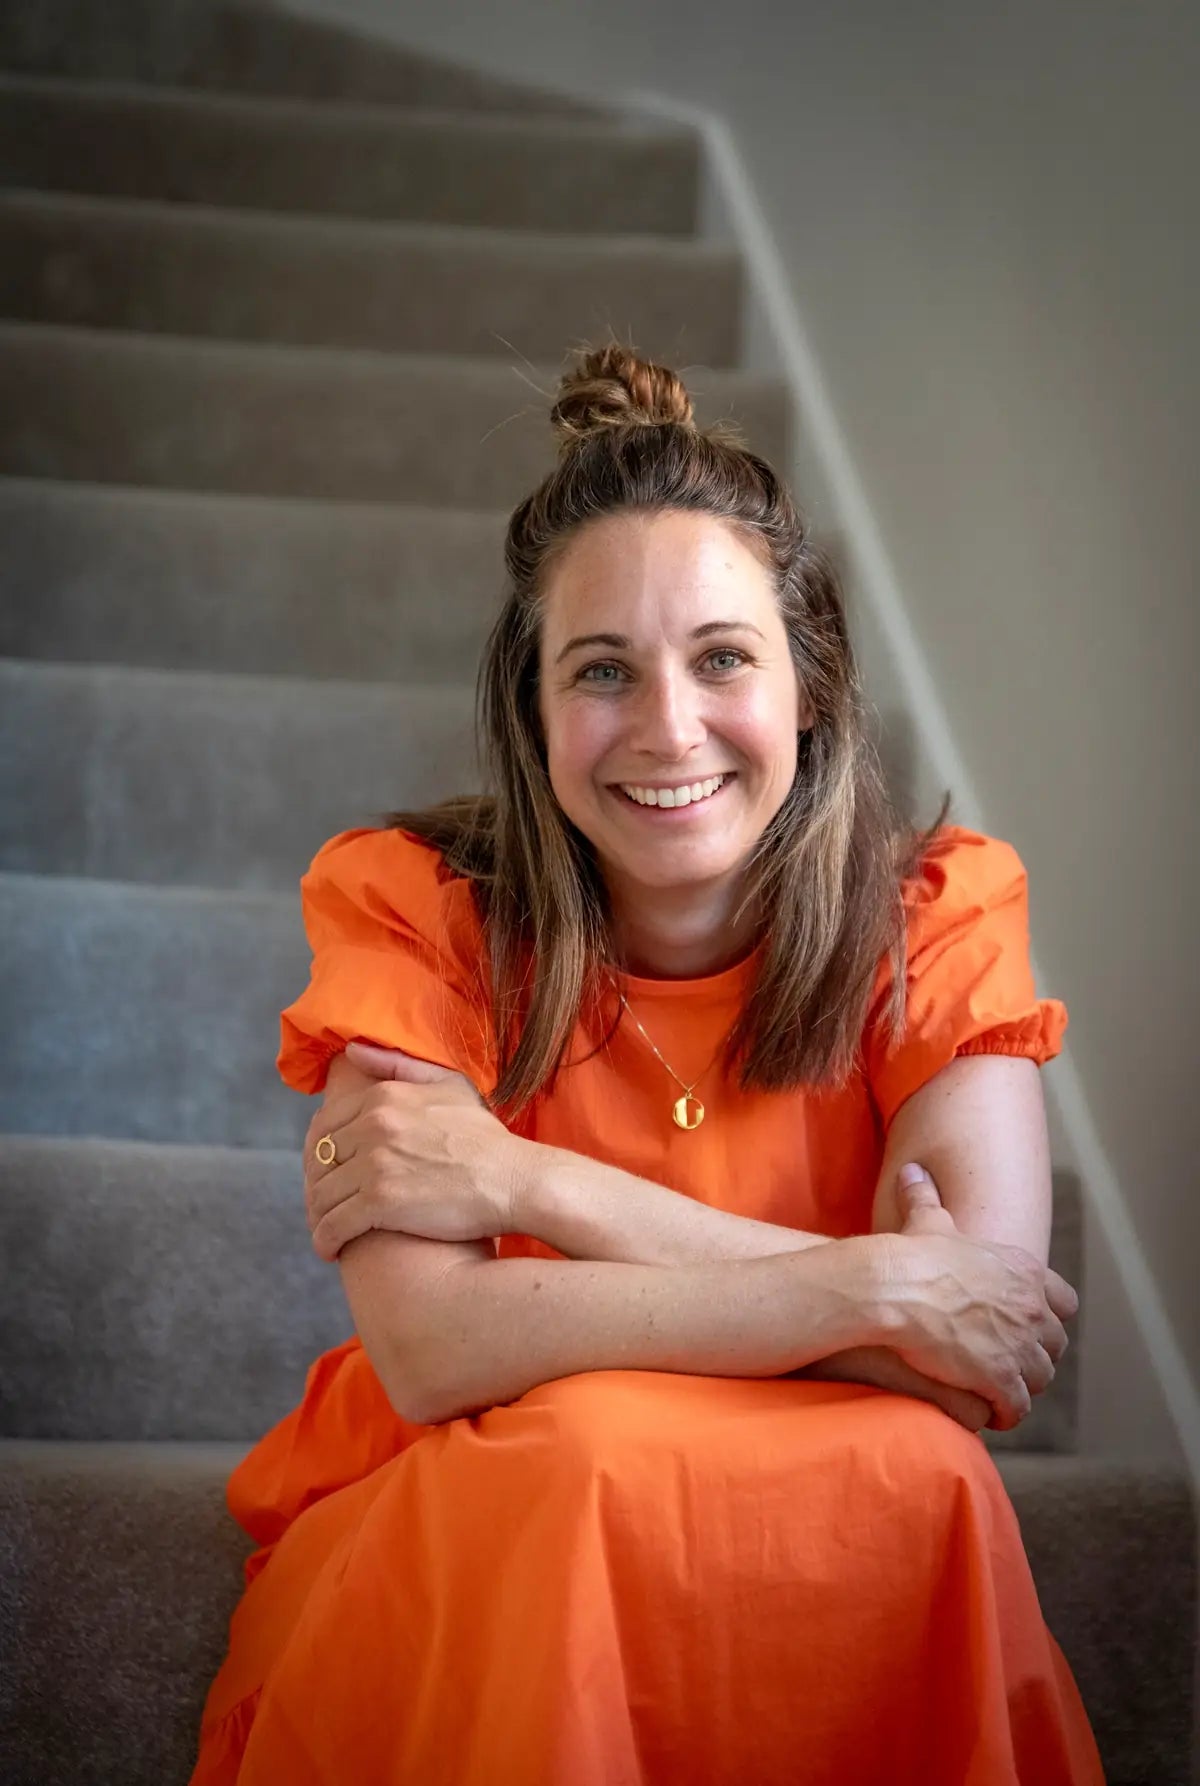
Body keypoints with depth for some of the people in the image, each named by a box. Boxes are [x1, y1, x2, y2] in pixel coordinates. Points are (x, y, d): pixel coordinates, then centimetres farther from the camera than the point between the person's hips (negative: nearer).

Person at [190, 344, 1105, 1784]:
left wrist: (529, 1186, -22)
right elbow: (429, 1350, -23)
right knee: (592, 1451, -35)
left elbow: (988, 1345, -20)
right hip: (445, 1542, -1)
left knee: (912, 1474, -32)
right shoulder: (414, 907, -11)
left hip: (840, 1554, 2)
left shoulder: (936, 913, -7)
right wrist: (873, 1286, -26)